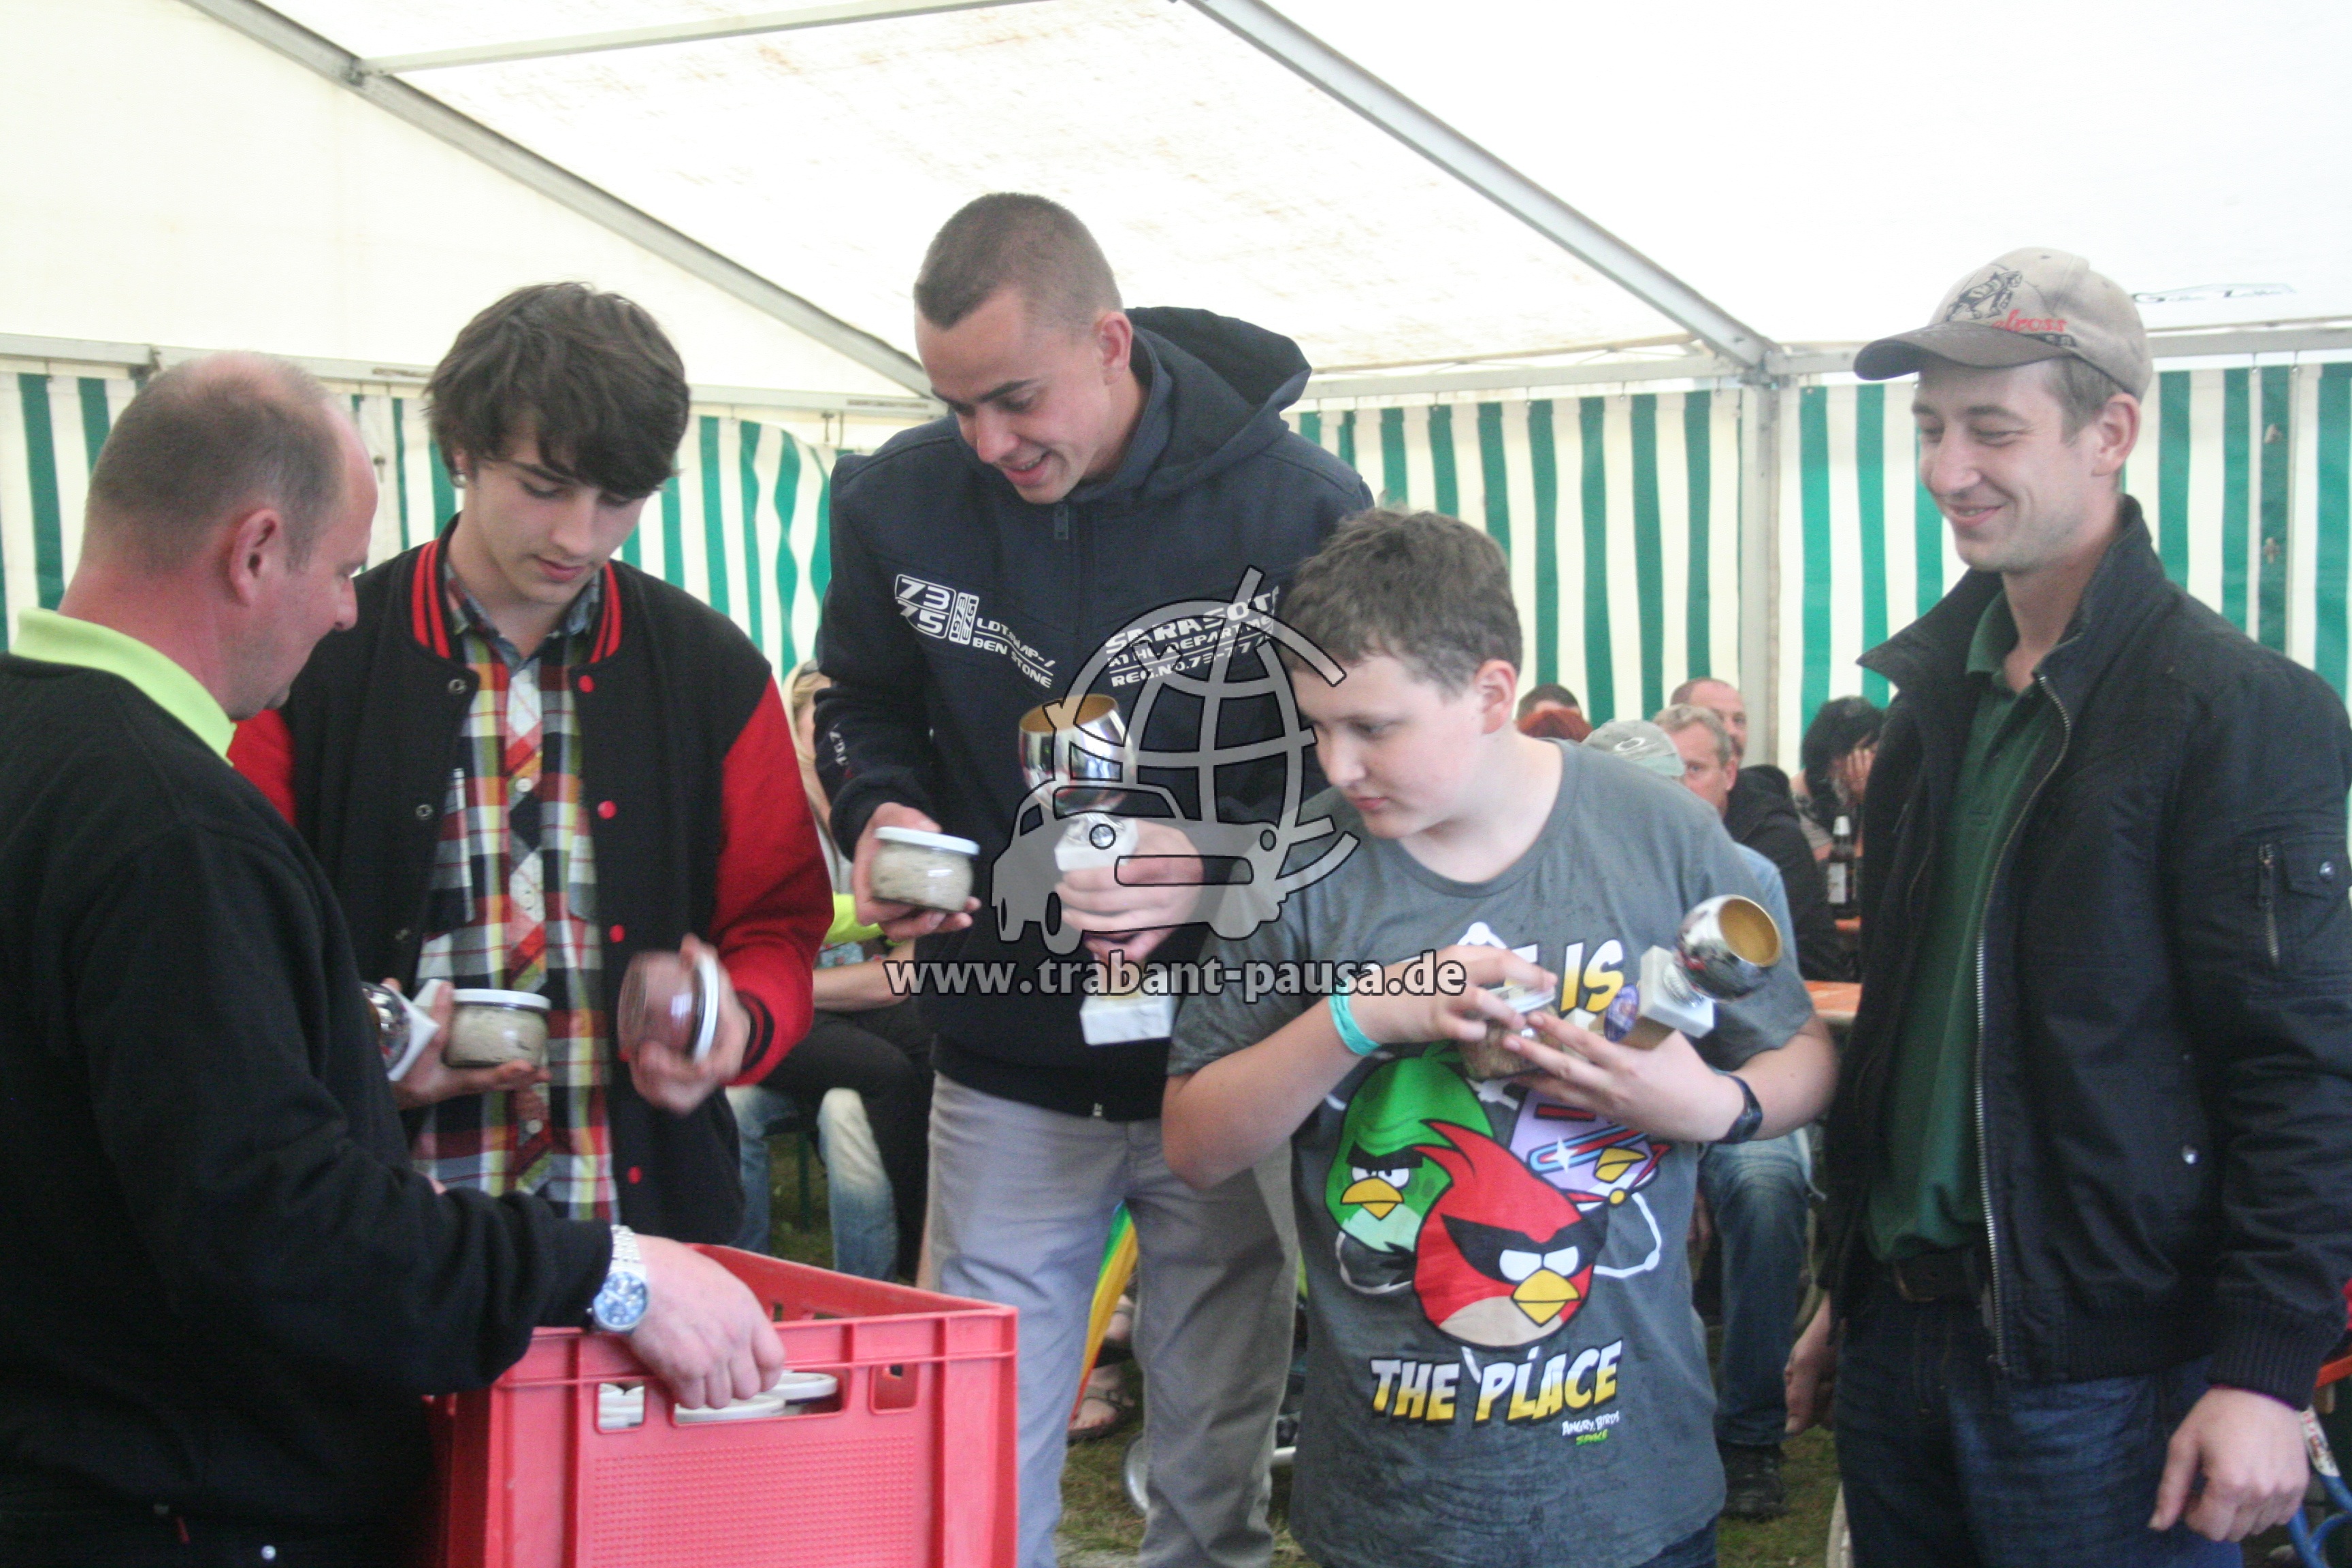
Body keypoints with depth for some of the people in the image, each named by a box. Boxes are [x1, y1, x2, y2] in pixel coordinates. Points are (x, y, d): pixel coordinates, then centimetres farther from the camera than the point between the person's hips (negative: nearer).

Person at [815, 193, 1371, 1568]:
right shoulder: (897, 503, -4)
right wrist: (881, 811, -11)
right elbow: (862, 707, 12)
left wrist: (1222, 866, -25)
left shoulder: (1300, 506, -13)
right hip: (1006, 1063, 2)